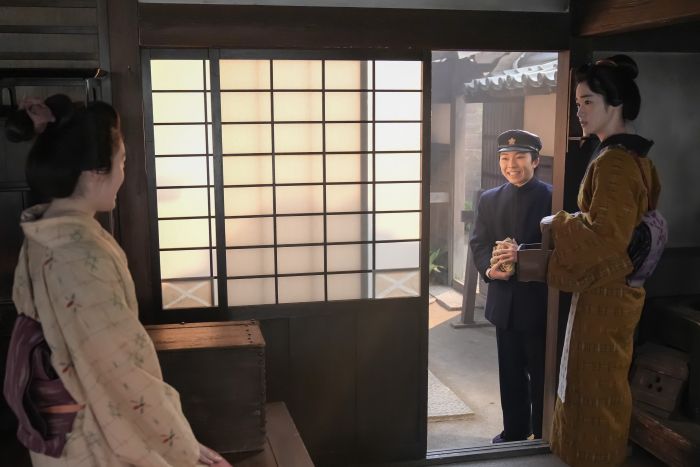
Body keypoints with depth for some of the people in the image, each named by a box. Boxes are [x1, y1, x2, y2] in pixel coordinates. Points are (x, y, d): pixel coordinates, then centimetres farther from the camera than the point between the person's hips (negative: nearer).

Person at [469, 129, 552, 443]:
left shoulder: (552, 197, -7)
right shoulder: (489, 199, 9)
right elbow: (478, 243, 5)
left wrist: (523, 257, -26)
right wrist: (489, 269, -15)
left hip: (539, 301, -4)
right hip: (504, 300, 5)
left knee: (541, 373, 8)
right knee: (510, 371, 16)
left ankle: (544, 437, 23)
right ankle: (514, 431, 31)